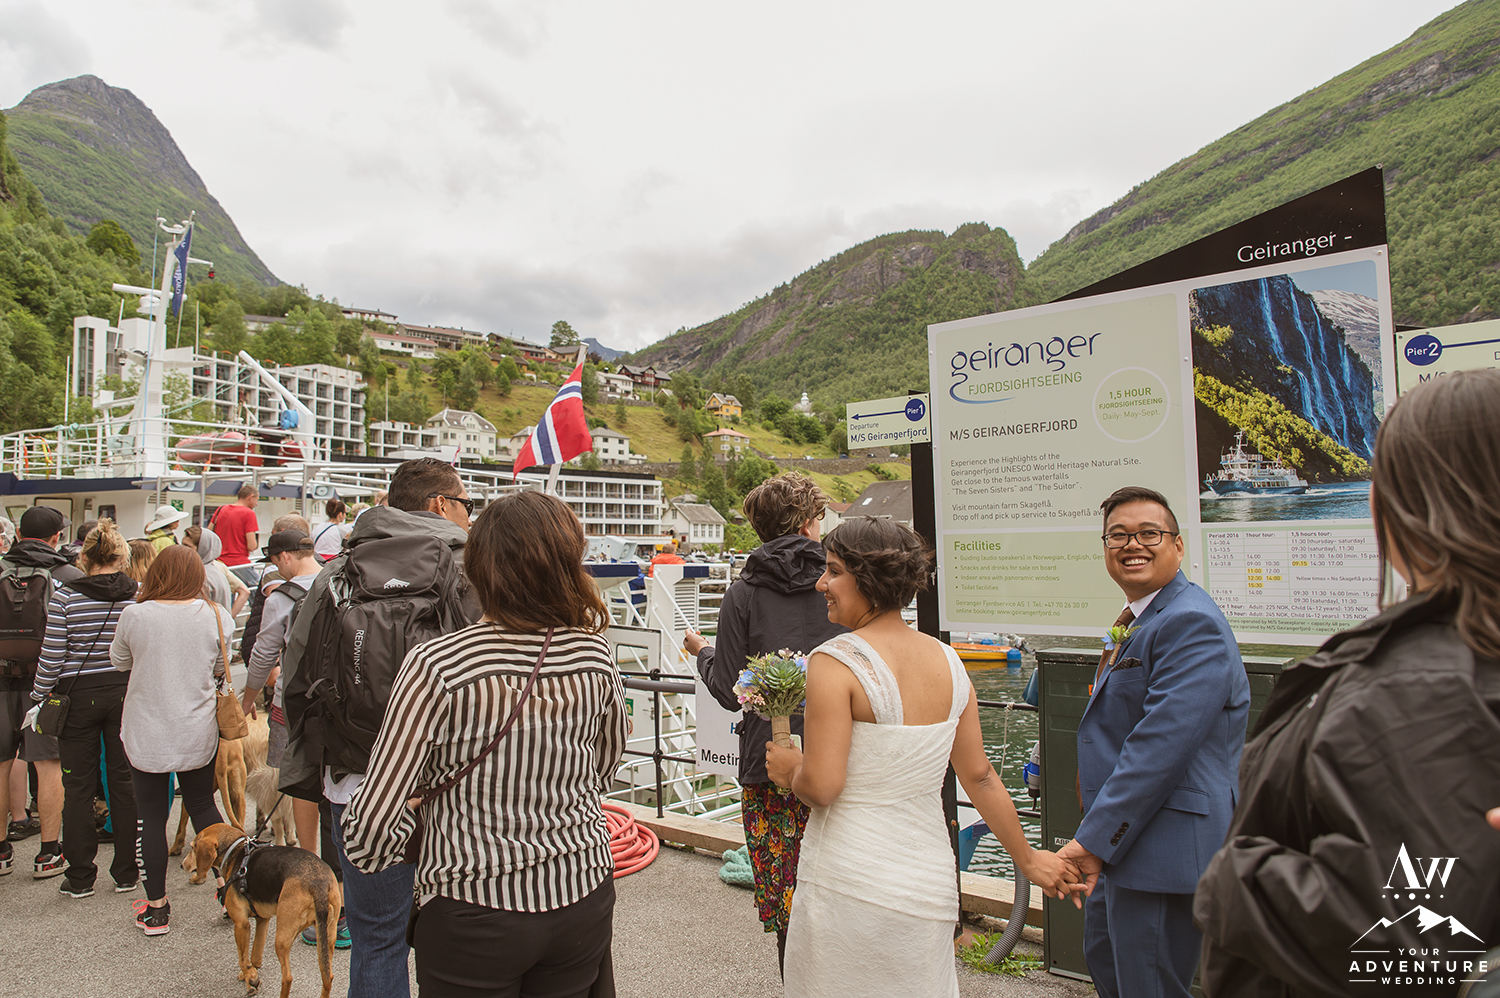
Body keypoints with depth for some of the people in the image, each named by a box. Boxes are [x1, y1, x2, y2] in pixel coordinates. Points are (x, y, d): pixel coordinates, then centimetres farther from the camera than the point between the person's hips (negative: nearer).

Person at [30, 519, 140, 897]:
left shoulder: (66, 596, -11)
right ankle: (126, 873, 18)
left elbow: (52, 656, -8)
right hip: (126, 694, 2)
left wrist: (39, 700, 3)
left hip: (79, 696, -2)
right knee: (124, 781, 11)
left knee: (78, 786, 10)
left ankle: (79, 877, 17)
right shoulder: (138, 595, -6)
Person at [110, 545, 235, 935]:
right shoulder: (213, 615, -9)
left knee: (151, 817, 9)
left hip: (145, 734, -2)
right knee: (202, 805, 18)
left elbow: (119, 661, 6)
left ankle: (156, 908, 19)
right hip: (197, 732, 2)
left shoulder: (134, 615, -12)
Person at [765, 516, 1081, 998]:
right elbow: (979, 777, 7)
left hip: (849, 882, -6)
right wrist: (1027, 858, 19)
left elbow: (821, 787, -20)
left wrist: (790, 768, 2)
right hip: (928, 882, 6)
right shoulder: (947, 661, 1)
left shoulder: (835, 661, -18)